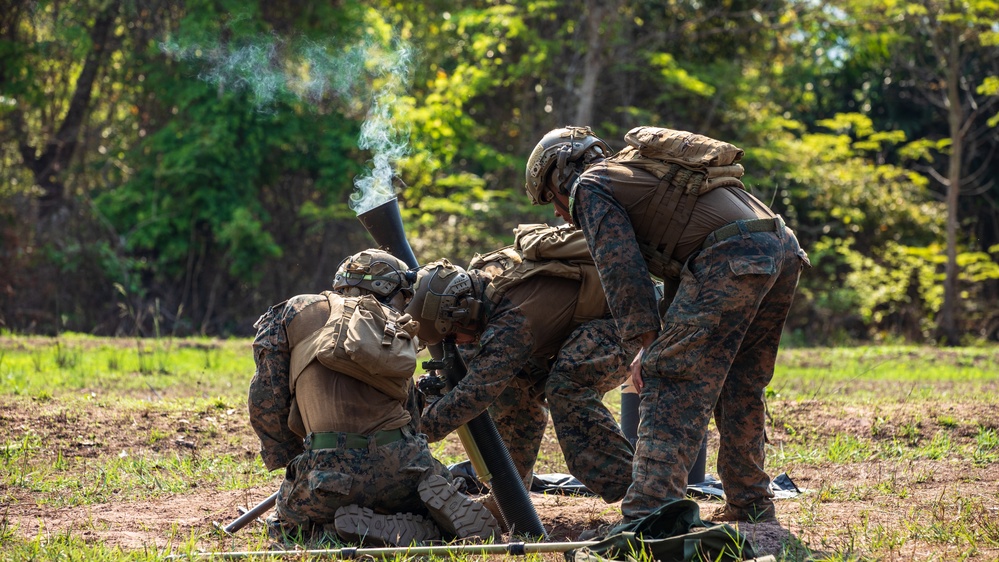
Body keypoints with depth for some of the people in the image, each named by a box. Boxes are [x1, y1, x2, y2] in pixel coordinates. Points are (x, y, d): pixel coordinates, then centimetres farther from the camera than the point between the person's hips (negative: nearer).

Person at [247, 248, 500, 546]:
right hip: (400, 466, 2)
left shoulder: (297, 312, 12)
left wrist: (292, 462, 16)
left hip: (330, 471, -2)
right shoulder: (397, 332, 17)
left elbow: (266, 403, 8)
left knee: (285, 525, 26)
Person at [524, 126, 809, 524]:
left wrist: (648, 344, -2)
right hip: (784, 250, 9)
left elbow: (621, 268, -3)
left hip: (731, 260, -9)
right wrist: (666, 341, 30)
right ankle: (750, 506, 25)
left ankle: (649, 517, -14)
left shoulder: (590, 186, 9)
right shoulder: (640, 170, 35)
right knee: (741, 388, 20)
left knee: (671, 383, -7)